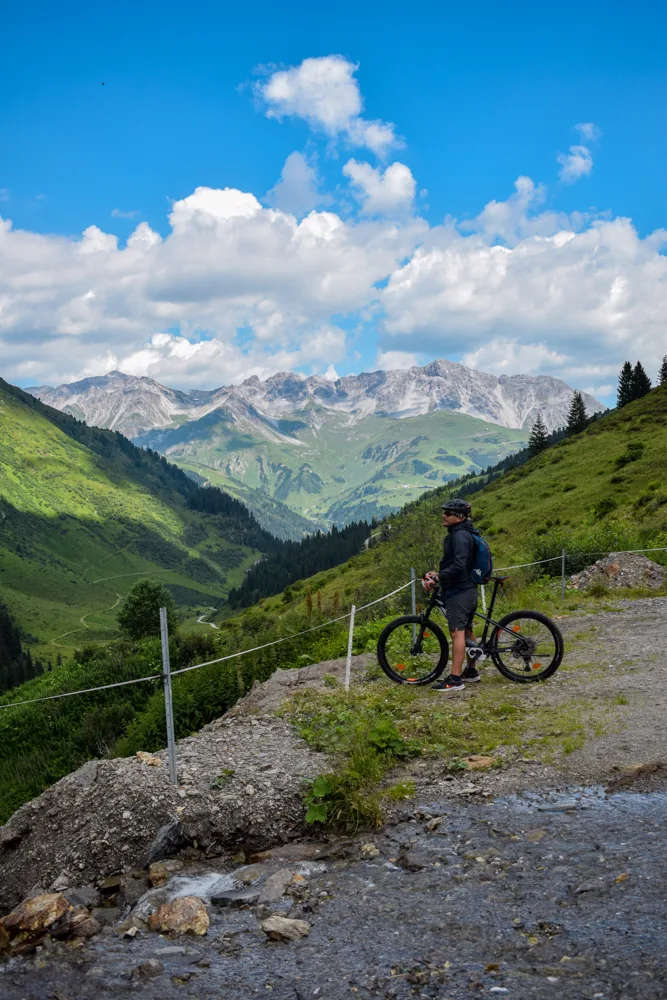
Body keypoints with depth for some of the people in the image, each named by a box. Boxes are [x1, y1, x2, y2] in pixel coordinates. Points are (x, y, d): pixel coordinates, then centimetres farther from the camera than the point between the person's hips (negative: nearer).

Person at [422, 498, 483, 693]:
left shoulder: (459, 536, -17)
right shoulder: (464, 534, 16)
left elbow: (458, 566, -27)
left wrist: (437, 579, -23)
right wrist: (439, 575, 20)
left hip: (458, 591, -11)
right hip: (468, 589, 11)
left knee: (457, 632, -12)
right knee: (467, 631, 17)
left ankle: (455, 679, -14)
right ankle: (471, 671, 27)